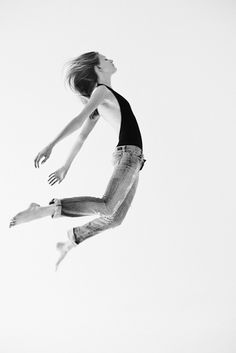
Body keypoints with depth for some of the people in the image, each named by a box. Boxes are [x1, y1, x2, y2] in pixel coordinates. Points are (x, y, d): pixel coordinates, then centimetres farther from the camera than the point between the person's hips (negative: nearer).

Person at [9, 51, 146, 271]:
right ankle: (42, 210, -28)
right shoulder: (101, 91, -3)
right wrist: (51, 145, -28)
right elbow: (80, 119, -17)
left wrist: (66, 166, 22)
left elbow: (82, 136, 21)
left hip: (132, 158, 9)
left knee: (115, 218, 3)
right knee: (107, 207, -28)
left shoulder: (104, 98, 22)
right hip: (128, 154, -9)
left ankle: (70, 241, 13)